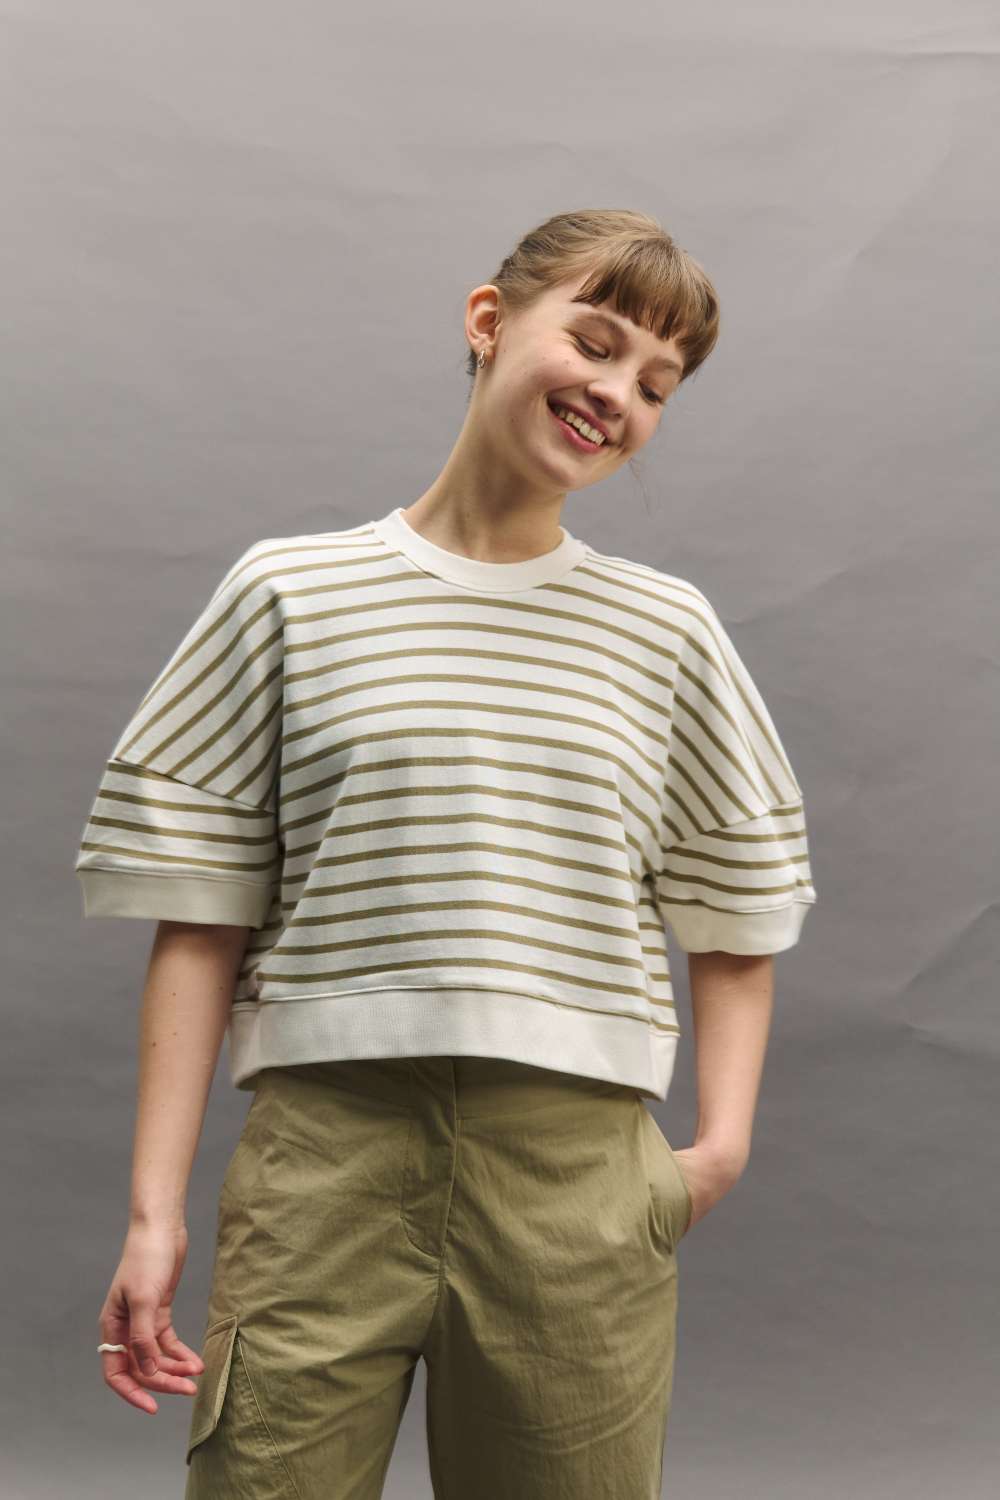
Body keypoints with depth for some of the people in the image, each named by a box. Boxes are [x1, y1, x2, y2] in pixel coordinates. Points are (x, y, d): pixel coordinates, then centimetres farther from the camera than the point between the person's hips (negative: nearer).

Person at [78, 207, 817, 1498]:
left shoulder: (667, 632, 9)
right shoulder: (290, 594, 4)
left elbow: (734, 918, 14)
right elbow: (199, 925, 3)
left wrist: (722, 1137, -1)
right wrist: (155, 1208, -1)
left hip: (579, 1175, 2)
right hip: (326, 1155, -1)